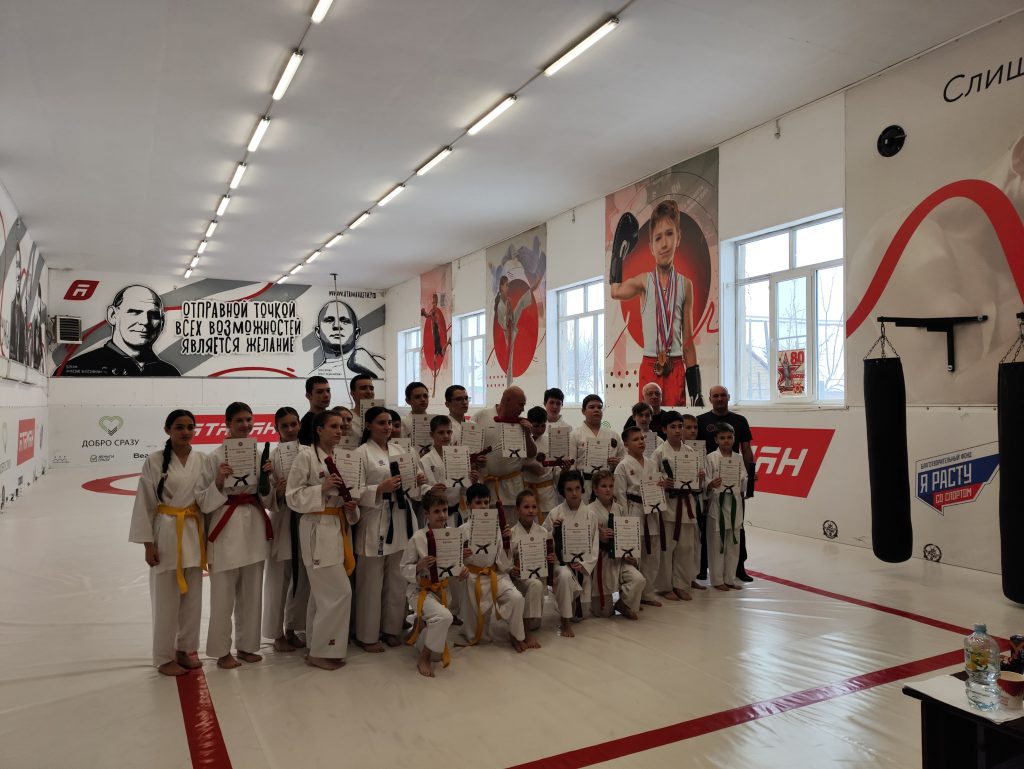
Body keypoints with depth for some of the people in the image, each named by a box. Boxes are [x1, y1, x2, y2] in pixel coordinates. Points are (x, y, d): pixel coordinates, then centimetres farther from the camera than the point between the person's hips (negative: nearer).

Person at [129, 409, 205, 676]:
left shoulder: (201, 460, 2)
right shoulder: (154, 461, -7)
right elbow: (145, 504, -6)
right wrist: (148, 544, -8)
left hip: (195, 533, 4)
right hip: (166, 533, -4)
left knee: (192, 597, 12)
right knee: (166, 599, 3)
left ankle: (185, 649, 28)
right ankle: (164, 657, 18)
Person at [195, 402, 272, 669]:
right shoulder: (215, 457, -8)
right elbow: (203, 501, -7)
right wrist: (219, 481, -23)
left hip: (255, 526, 5)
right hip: (226, 528, -5)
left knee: (251, 592, 13)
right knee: (224, 594, 2)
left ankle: (246, 645, 28)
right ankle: (222, 650, 19)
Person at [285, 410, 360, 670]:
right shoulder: (306, 456, -10)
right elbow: (293, 497, -11)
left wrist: (351, 506, 1)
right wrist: (322, 488, -21)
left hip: (339, 528, 8)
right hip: (318, 529, -8)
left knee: (322, 593, 15)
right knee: (339, 593, -9)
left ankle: (317, 644, 26)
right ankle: (321, 651, 4)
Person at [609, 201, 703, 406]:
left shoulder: (685, 285, 5)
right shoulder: (644, 281, 5)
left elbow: (688, 341, 8)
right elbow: (615, 291, -14)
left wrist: (696, 392, 6)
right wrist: (618, 253, 0)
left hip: (676, 370, 1)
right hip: (649, 369, -1)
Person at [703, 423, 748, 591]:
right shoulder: (711, 458, -7)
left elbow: (743, 481, 14)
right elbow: (704, 484, -11)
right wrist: (711, 485, -31)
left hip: (735, 503, 5)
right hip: (717, 503, -5)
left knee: (733, 544, 12)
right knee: (717, 544, 1)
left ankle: (730, 579, 25)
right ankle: (717, 580, 13)